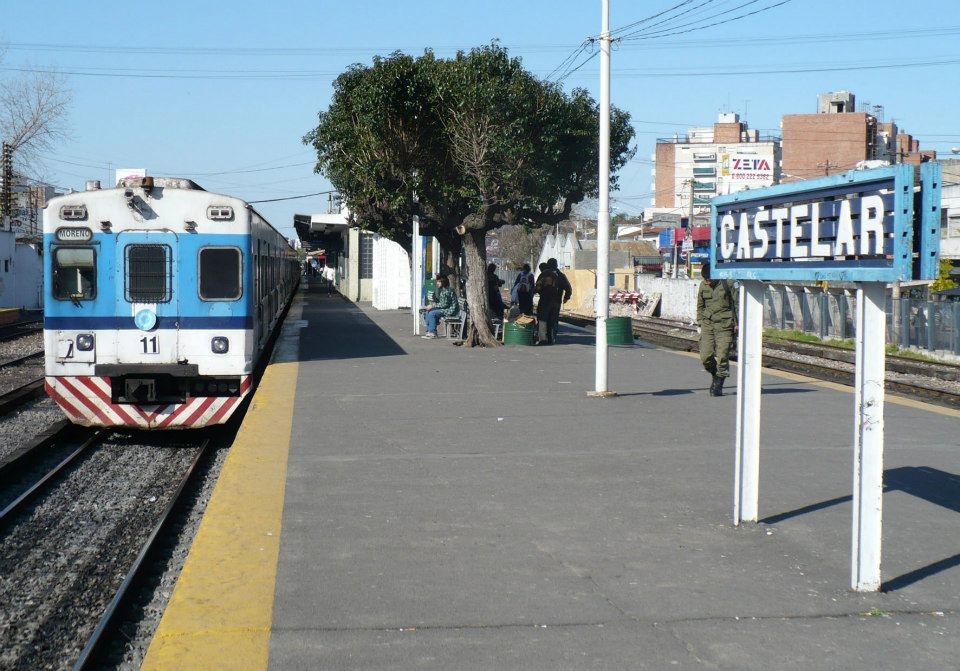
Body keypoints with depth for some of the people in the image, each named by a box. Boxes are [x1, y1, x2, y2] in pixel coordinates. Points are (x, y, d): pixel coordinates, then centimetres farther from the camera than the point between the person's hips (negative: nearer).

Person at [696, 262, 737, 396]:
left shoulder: (726, 284, -6)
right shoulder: (703, 285, 7)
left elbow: (735, 304, 1)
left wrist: (736, 323, 1)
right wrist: (701, 323, 12)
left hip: (724, 324, -4)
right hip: (708, 323, 4)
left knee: (722, 356, -6)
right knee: (705, 356, -4)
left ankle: (718, 386, 6)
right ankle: (715, 377, 22)